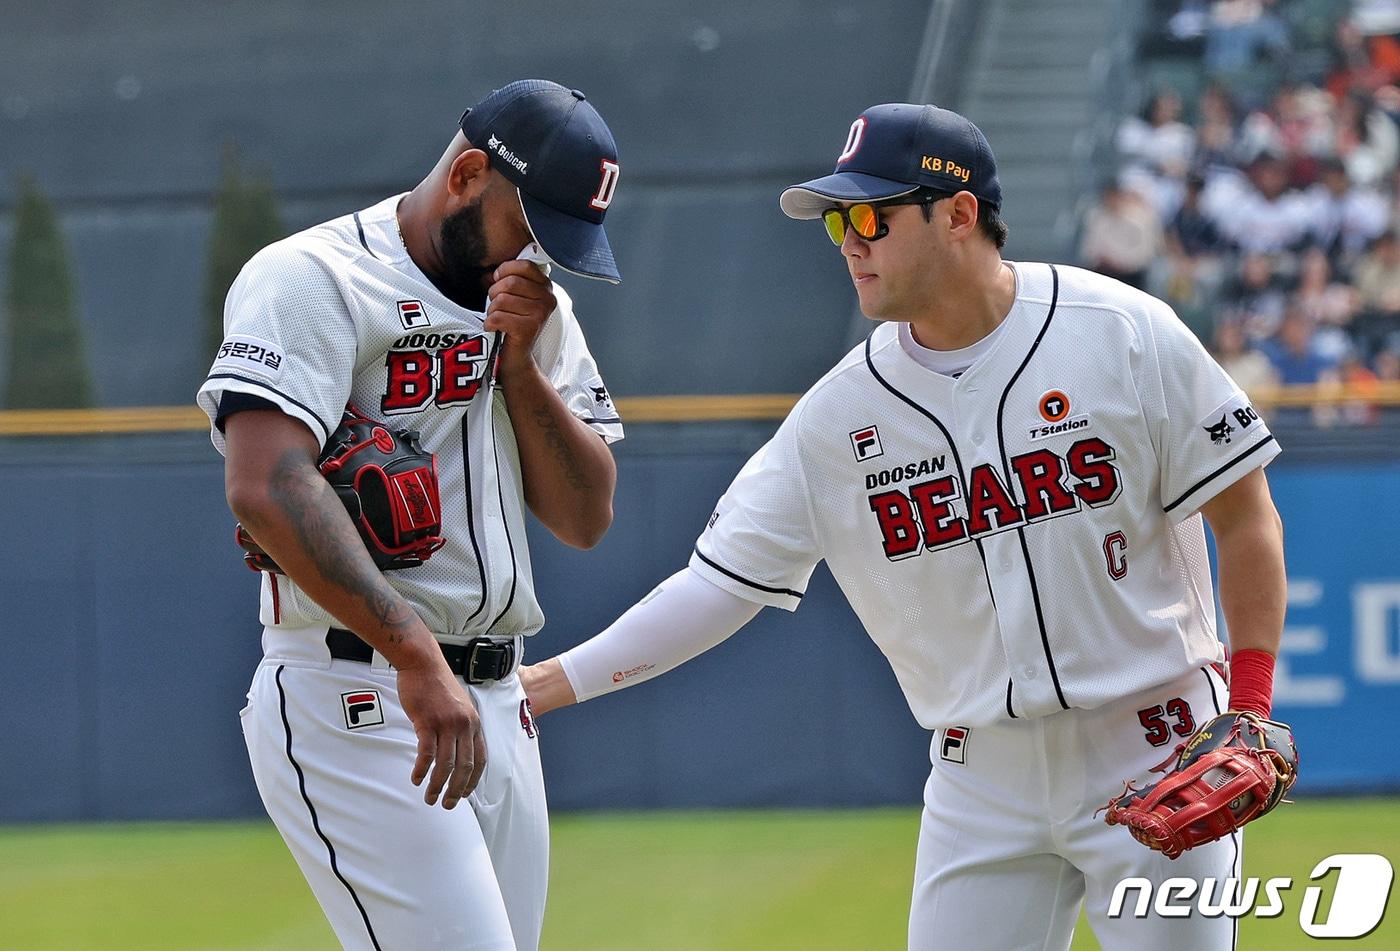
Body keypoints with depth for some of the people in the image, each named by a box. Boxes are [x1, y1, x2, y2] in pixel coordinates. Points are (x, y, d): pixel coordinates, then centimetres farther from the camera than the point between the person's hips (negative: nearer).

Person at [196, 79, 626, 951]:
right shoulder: (313, 280, -10)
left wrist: (519, 361, -3)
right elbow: (266, 487, -24)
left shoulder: (535, 304, 15)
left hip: (496, 707, 8)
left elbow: (587, 518, 13)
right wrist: (417, 658, -30)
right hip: (355, 706, -8)